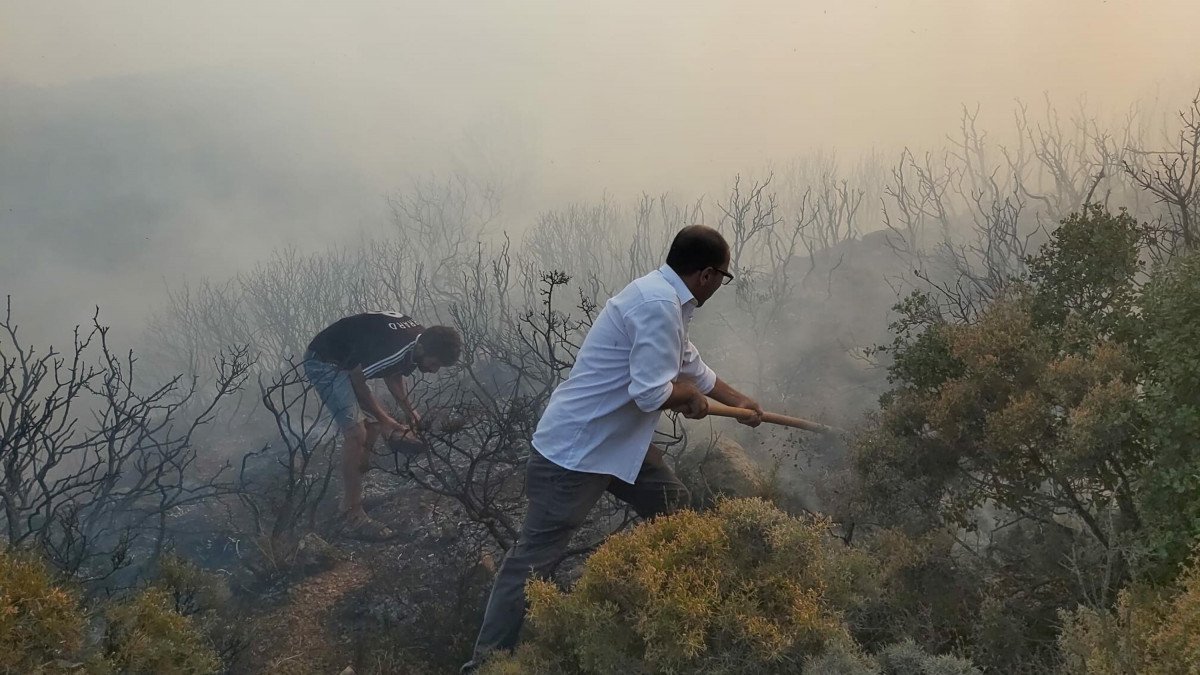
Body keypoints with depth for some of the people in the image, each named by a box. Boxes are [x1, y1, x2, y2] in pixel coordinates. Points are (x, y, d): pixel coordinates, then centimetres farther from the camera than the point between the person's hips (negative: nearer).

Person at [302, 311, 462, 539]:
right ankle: (354, 519, -13)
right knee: (356, 433, -17)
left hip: (347, 362, 10)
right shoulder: (394, 350, -34)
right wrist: (387, 422, -12)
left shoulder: (420, 338, -5)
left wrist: (409, 411, 5)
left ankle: (349, 501, 23)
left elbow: (393, 373, 14)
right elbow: (357, 383, -21)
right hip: (324, 363, -10)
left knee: (373, 426, 10)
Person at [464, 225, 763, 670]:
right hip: (575, 450, -11)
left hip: (618, 440, 11)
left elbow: (692, 367, 27)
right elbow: (652, 393, -28)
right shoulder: (658, 305, -23)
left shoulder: (666, 298, 10)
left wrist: (738, 401, 34)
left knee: (674, 511, 19)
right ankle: (486, 660, 1)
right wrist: (689, 394, -7)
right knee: (534, 558, -6)